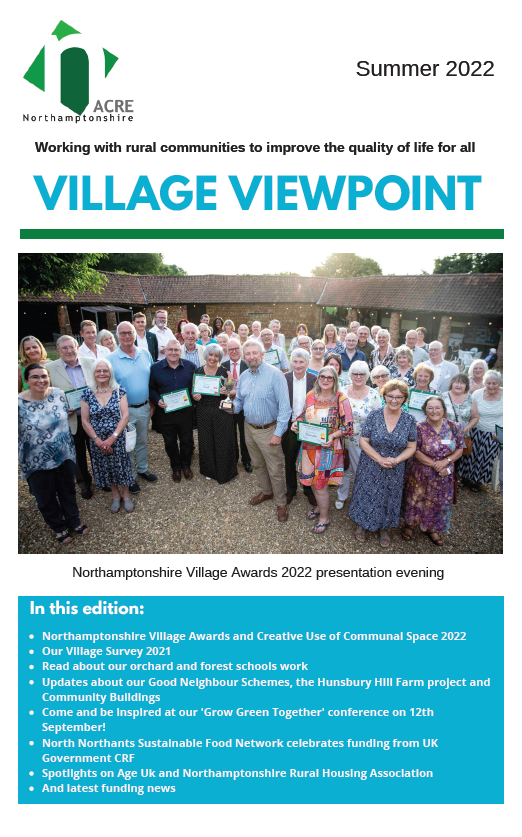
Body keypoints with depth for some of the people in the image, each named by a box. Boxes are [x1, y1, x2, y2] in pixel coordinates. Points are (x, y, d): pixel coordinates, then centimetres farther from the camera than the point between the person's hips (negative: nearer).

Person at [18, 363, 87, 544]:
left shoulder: (59, 393, -7)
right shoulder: (19, 403, -19)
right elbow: (17, 434, -11)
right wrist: (20, 460, -9)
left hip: (65, 455, 3)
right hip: (38, 461, -3)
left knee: (68, 490, 20)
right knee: (46, 498, 15)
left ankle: (73, 520, 43)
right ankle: (58, 527, 39)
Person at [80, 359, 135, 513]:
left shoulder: (119, 391, -6)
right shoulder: (87, 393, -2)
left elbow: (125, 416, -12)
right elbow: (85, 421, -3)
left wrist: (112, 438, -19)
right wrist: (97, 441, -12)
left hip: (118, 438, -2)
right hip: (97, 441, 2)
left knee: (121, 465, 7)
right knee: (105, 468, 13)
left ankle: (126, 495, 28)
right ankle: (115, 496, 33)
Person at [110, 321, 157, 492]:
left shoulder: (145, 354, 1)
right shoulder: (111, 359, -11)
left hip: (144, 407, 4)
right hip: (125, 410, -4)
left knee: (143, 441, 20)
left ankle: (142, 469, 40)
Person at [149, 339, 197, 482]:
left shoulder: (190, 366, 2)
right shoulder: (155, 368, -1)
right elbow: (151, 388, 2)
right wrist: (157, 400, -13)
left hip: (186, 411, 1)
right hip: (165, 412, 0)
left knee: (187, 441, 11)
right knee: (170, 442, 11)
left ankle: (186, 466, 34)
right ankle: (176, 468, 31)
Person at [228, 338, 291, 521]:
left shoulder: (275, 375, -16)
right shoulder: (243, 376, 6)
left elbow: (284, 406, -18)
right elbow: (239, 400, 18)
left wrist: (278, 433, -20)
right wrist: (233, 406, -7)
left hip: (268, 430, -6)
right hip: (249, 428, 7)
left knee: (275, 470, 2)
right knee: (257, 465, 22)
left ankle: (281, 503, 21)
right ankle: (266, 492, 44)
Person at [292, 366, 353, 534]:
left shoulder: (341, 399, -11)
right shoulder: (311, 395, 2)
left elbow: (348, 426, -9)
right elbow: (304, 415, 17)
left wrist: (333, 436, -24)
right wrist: (296, 423, -4)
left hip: (328, 447, -5)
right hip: (309, 445, 5)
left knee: (320, 484, 2)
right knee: (311, 479, 16)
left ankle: (324, 518, 25)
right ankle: (319, 506, 44)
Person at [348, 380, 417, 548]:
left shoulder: (409, 421, -7)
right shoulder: (374, 415, -12)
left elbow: (411, 447, -1)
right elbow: (363, 441, -10)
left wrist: (395, 460, -18)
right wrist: (380, 459, -19)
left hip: (395, 471, 1)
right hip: (370, 468, -1)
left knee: (389, 498, 15)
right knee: (367, 495, 12)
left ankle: (384, 529, 39)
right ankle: (363, 524, 38)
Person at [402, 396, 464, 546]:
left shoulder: (454, 427, -4)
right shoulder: (419, 428, -13)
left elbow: (459, 449, 1)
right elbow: (415, 452, -14)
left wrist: (446, 461, -16)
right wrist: (434, 464, -20)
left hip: (444, 476, 3)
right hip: (421, 473, -3)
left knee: (438, 501, 15)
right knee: (416, 498, 10)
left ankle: (432, 529, 37)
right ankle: (410, 524, 35)